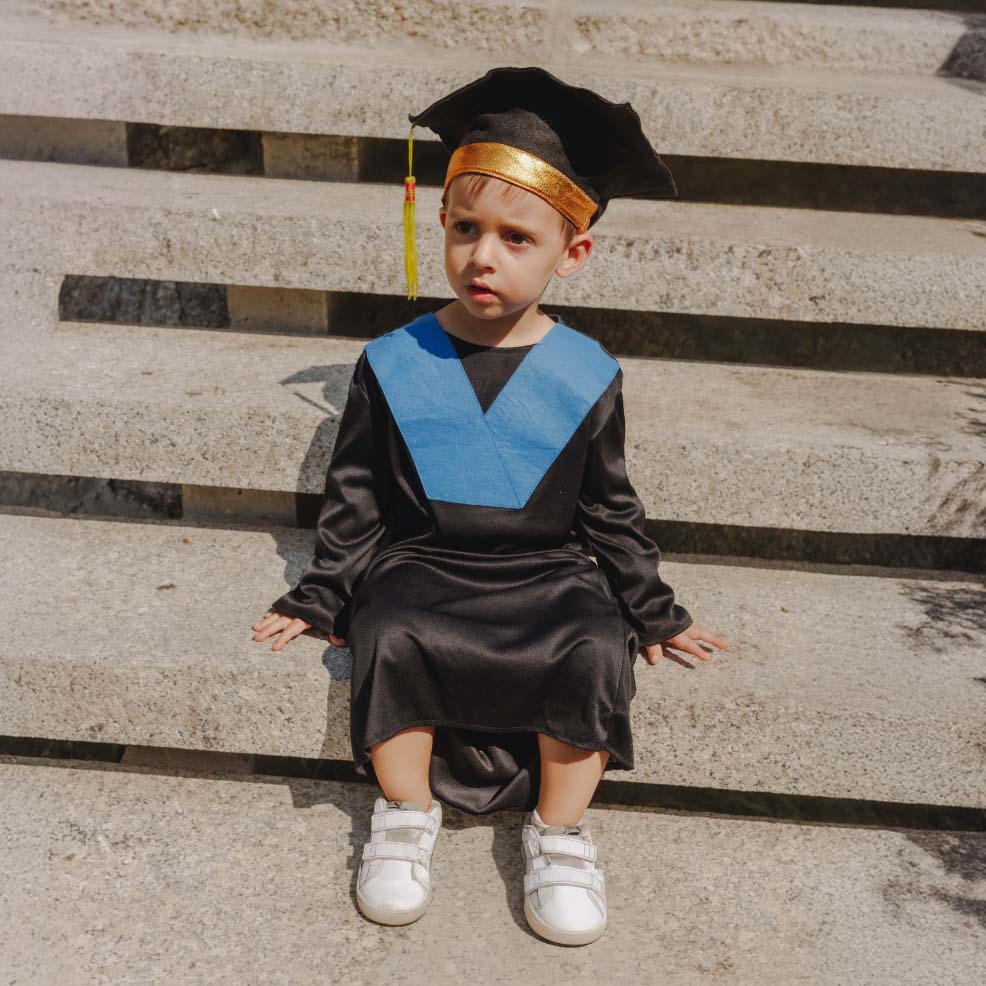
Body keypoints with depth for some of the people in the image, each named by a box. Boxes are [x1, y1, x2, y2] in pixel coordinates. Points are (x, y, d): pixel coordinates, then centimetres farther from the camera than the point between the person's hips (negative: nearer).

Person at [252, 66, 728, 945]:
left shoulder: (586, 377, 0)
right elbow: (355, 497, 9)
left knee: (596, 654, -28)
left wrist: (653, 610, 12)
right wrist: (321, 597, 7)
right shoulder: (394, 364, 0)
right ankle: (406, 814, -6)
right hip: (420, 570, 0)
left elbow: (611, 509, 10)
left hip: (548, 577, 0)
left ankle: (560, 830, -4)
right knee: (392, 638, -31)